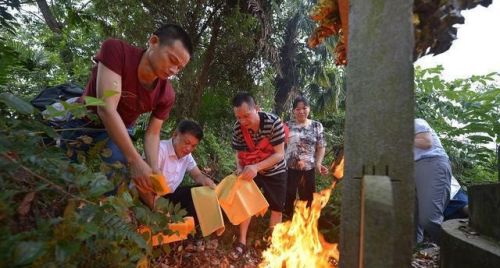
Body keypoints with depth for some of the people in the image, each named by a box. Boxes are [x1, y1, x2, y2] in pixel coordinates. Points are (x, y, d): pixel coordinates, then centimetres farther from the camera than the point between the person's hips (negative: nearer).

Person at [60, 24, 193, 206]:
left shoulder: (166, 95, -22)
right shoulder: (115, 50, -32)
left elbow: (152, 133, -10)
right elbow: (107, 109, -39)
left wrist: (154, 170, -27)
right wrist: (135, 161, -43)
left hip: (119, 132, 1)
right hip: (82, 122, -1)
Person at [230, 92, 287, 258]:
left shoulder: (273, 123, -32)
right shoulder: (238, 128, -21)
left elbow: (279, 154, -29)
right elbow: (239, 154, -9)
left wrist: (256, 167, -41)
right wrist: (239, 168, -30)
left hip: (275, 171, -1)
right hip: (251, 170, 2)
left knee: (277, 208, 11)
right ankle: (242, 242, 20)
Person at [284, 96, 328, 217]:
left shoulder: (317, 126, 4)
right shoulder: (288, 125, 1)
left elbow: (321, 147, 2)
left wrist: (318, 163, -8)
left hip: (308, 169, 1)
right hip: (289, 168, -1)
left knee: (307, 199, 12)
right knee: (288, 199, 10)